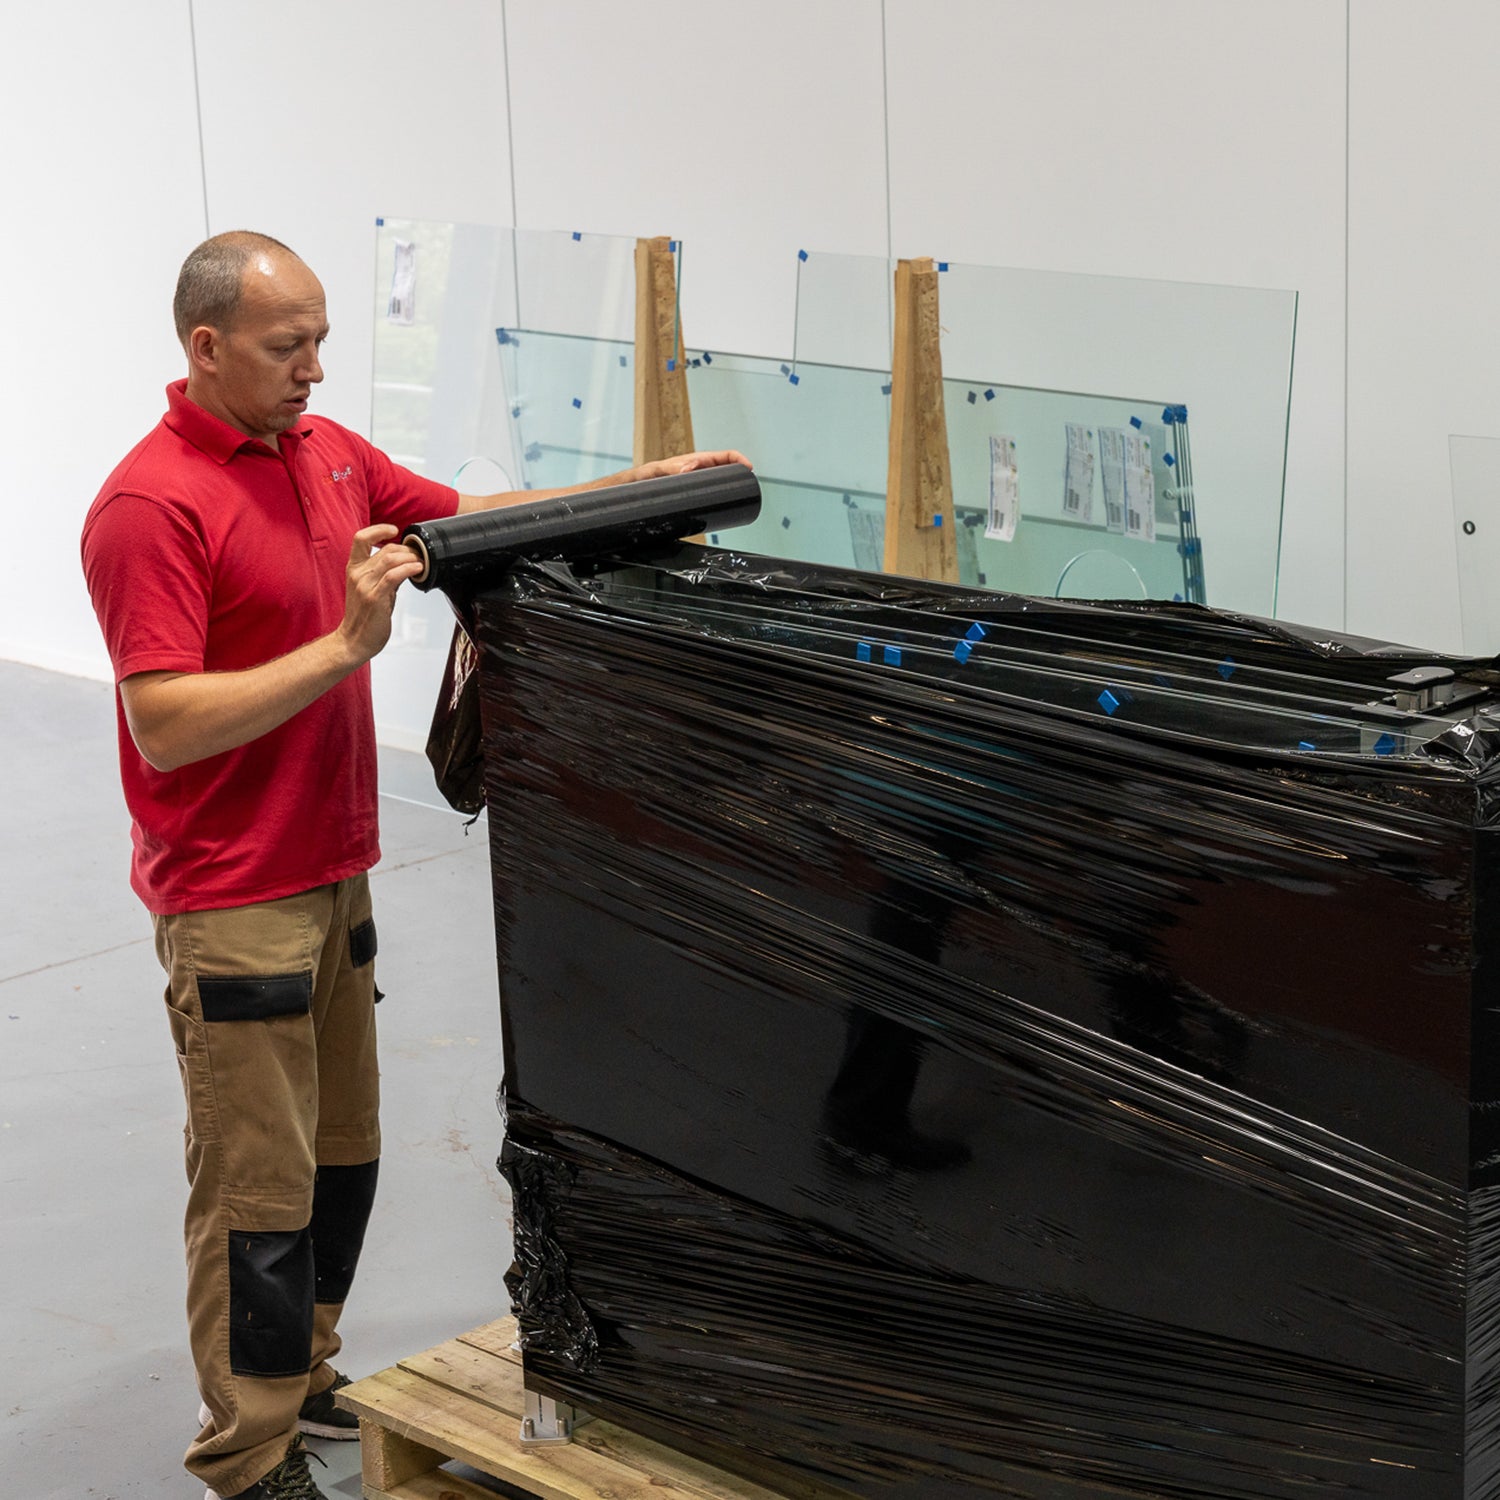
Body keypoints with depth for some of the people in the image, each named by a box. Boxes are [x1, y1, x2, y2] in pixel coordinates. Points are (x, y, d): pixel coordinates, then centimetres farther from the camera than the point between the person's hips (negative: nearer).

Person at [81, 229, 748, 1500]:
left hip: (334, 871, 9)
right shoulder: (150, 508, -19)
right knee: (259, 1187, -1)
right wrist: (347, 643, -28)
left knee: (341, 1153, 18)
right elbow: (165, 725, -24)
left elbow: (470, 517, 19)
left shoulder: (328, 452, 8)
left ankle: (302, 1379, 35)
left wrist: (639, 488, 9)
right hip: (233, 902, -8)